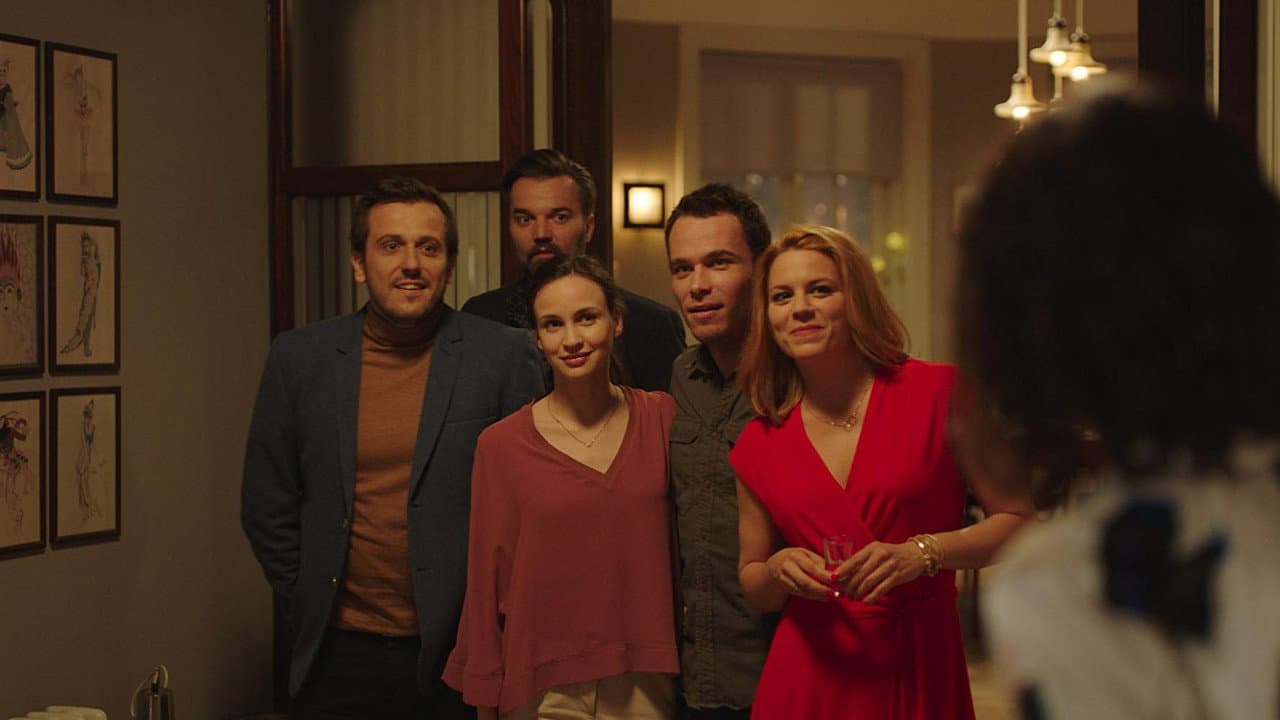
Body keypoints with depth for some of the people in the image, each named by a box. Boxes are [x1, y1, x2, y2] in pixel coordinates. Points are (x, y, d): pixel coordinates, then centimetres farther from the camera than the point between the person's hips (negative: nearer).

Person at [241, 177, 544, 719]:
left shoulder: (504, 356, -3)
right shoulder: (299, 358, 3)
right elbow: (267, 507, 9)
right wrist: (311, 604, 7)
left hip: (459, 653, -1)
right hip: (340, 655, 2)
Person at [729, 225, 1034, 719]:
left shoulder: (938, 393, -7)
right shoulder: (759, 445, 3)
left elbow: (1019, 520, -5)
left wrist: (924, 553, -19)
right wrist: (779, 570, -8)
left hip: (923, 666, -2)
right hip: (811, 678, 2)